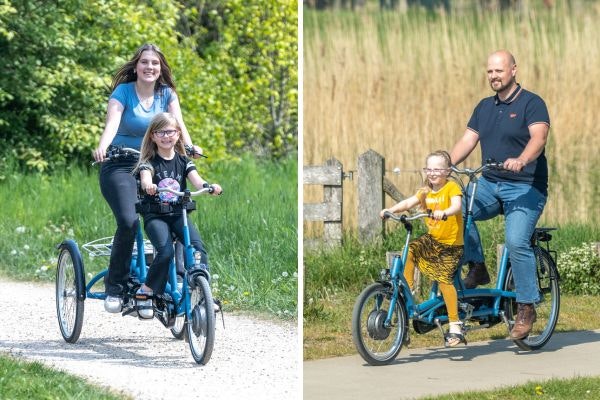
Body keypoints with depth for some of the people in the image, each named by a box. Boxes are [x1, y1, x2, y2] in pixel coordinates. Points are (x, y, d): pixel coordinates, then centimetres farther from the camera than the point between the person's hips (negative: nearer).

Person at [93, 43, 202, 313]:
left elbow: (178, 123, -7)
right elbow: (112, 123, -20)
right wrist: (102, 147, -40)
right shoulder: (123, 92, -5)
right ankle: (115, 289, -12)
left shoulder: (167, 94, 6)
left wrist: (188, 146, -28)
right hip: (121, 167, -4)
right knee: (128, 222, -24)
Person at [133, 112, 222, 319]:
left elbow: (196, 180, -6)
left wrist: (209, 186, -30)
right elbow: (145, 178, -21)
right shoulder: (149, 162, 1)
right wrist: (148, 185, -46)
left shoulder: (183, 162, 10)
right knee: (165, 251, -27)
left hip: (178, 214, 3)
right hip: (155, 216, -3)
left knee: (198, 247, -22)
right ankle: (145, 292, -11)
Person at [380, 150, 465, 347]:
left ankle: (455, 325, -5)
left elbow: (457, 205, -30)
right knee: (410, 251, -18)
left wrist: (445, 213, -52)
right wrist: (390, 210, -22)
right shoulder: (425, 192, 8)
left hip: (451, 244, -6)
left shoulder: (452, 187, -12)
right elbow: (409, 202, -4)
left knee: (444, 280, -15)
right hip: (432, 240, 6)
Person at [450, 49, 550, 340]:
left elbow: (539, 137, -20)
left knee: (516, 241, -24)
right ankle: (476, 269, -7)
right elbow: (468, 141, 9)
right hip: (490, 185, 6)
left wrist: (521, 160, -41)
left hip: (526, 188, -6)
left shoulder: (531, 103, -4)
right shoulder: (484, 107, 15)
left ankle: (527, 307, -13)